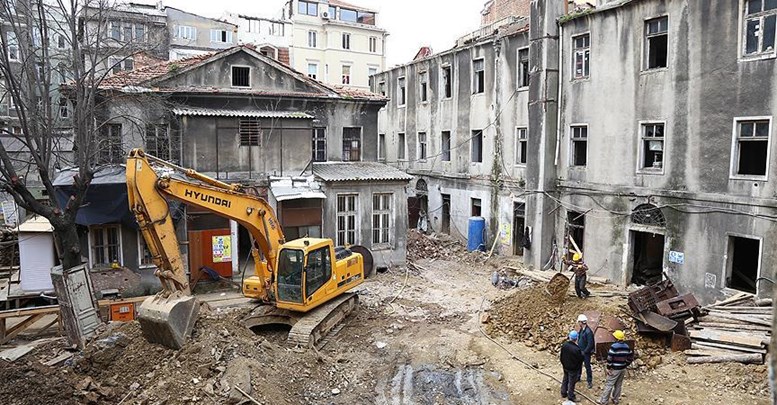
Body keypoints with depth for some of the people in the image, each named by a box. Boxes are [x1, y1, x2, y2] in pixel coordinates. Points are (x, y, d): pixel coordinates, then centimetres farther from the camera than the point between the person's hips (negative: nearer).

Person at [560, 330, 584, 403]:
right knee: (571, 382, 11)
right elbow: (580, 359, -19)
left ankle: (563, 393, 38)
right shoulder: (577, 349, -33)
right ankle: (570, 397, 27)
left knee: (565, 379, 24)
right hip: (573, 368, -6)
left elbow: (561, 356, 2)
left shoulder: (564, 345, -13)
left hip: (565, 367, 6)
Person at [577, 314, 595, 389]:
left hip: (586, 352, -8)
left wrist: (584, 352, -18)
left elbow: (590, 344, -24)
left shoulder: (588, 332, -26)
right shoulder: (581, 329, 1)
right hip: (581, 351, 8)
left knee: (587, 366, 3)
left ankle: (590, 381, 16)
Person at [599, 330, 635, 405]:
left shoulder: (614, 346, -20)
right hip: (623, 369, 7)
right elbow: (630, 357, 10)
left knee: (609, 384, 0)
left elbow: (609, 358, -20)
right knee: (618, 385, 17)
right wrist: (625, 364, 17)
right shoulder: (627, 347, 2)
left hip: (615, 369, -6)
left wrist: (608, 368, -11)